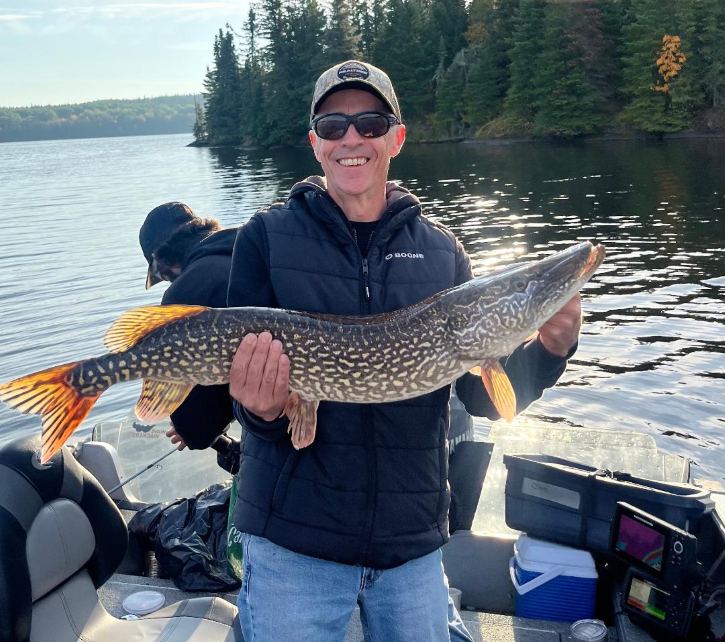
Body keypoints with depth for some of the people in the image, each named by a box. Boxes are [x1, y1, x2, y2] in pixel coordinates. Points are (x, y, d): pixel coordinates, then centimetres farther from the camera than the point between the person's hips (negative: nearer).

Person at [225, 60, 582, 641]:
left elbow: (485, 398, 2)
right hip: (293, 535, -2)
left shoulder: (442, 252, 3)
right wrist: (261, 407, -27)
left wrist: (547, 352, -16)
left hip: (413, 537, 3)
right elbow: (244, 380, -5)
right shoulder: (266, 238, -4)